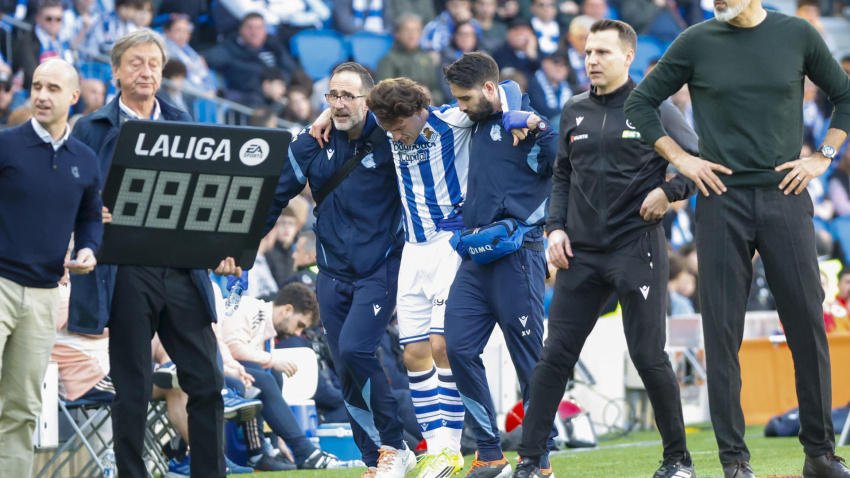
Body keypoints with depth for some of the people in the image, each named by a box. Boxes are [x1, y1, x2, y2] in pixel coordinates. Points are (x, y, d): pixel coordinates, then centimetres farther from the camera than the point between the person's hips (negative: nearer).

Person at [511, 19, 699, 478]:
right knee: (555, 356, 0)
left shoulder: (653, 108, -1)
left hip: (637, 250, -4)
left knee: (649, 356, -3)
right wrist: (555, 227, 8)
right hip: (580, 252, 4)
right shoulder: (574, 111, 12)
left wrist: (668, 191, -14)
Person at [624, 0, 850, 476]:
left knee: (808, 324, 1)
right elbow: (641, 102, 12)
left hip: (785, 196, 0)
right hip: (722, 200, 0)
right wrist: (680, 158, 3)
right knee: (723, 330, -1)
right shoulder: (697, 42, 3)